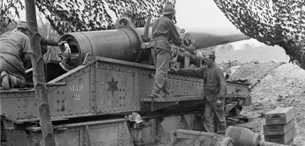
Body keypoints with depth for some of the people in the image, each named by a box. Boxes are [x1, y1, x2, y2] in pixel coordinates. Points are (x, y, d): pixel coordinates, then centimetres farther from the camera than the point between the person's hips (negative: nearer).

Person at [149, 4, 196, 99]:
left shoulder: (156, 22, 25)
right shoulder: (168, 22, 0)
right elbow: (175, 37, 1)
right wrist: (186, 47, 12)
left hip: (154, 45, 9)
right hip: (163, 45, -9)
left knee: (162, 70, 10)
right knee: (161, 70, -14)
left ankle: (166, 93, 11)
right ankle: (155, 92, -23)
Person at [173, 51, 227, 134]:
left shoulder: (217, 70, -13)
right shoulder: (205, 69, 10)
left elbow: (223, 85, -17)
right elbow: (193, 71, 14)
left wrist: (220, 98, -24)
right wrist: (178, 71, 12)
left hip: (216, 100, -8)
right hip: (208, 99, 8)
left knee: (220, 118, 5)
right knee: (207, 117, 6)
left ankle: (221, 135, 17)